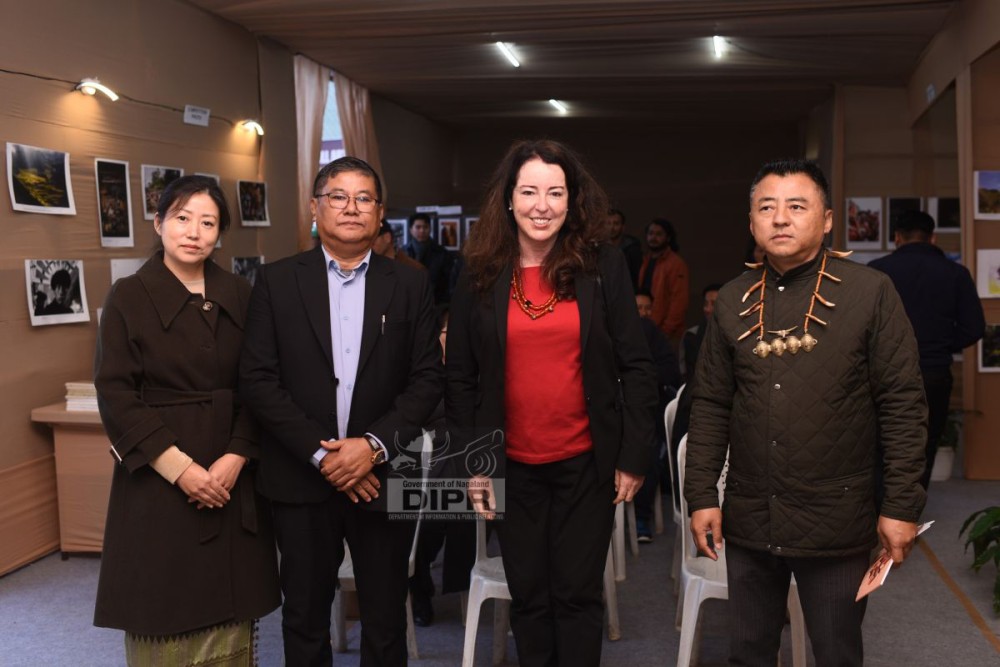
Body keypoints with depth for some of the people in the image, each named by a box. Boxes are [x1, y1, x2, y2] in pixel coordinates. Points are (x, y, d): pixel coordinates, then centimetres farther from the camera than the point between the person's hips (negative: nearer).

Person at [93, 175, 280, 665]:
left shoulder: (239, 296, 6)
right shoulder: (128, 297, -2)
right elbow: (115, 396, -7)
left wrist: (235, 458, -9)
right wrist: (180, 467, -14)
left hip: (231, 479, 3)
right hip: (157, 480, -2)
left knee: (230, 612, 5)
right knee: (162, 612, 4)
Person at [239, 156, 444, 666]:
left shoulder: (410, 285, 3)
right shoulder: (276, 281, 1)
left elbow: (428, 378, -1)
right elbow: (257, 378, -5)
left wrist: (374, 445, -14)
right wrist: (320, 453, -12)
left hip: (382, 479, 0)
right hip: (301, 480, 0)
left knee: (385, 623, 11)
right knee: (304, 621, 14)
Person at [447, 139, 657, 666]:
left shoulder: (603, 266, -4)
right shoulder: (480, 273, -1)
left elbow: (636, 368, -2)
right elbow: (460, 377, 3)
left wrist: (634, 457, -5)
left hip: (587, 463, -1)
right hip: (511, 466, 1)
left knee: (577, 594, 9)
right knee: (528, 596, 13)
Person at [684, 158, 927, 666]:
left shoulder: (871, 292, -6)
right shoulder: (733, 300, 4)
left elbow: (903, 405, -6)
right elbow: (711, 405, 7)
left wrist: (902, 505, -9)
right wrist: (702, 495, 2)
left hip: (836, 523, -3)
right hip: (748, 520, 3)